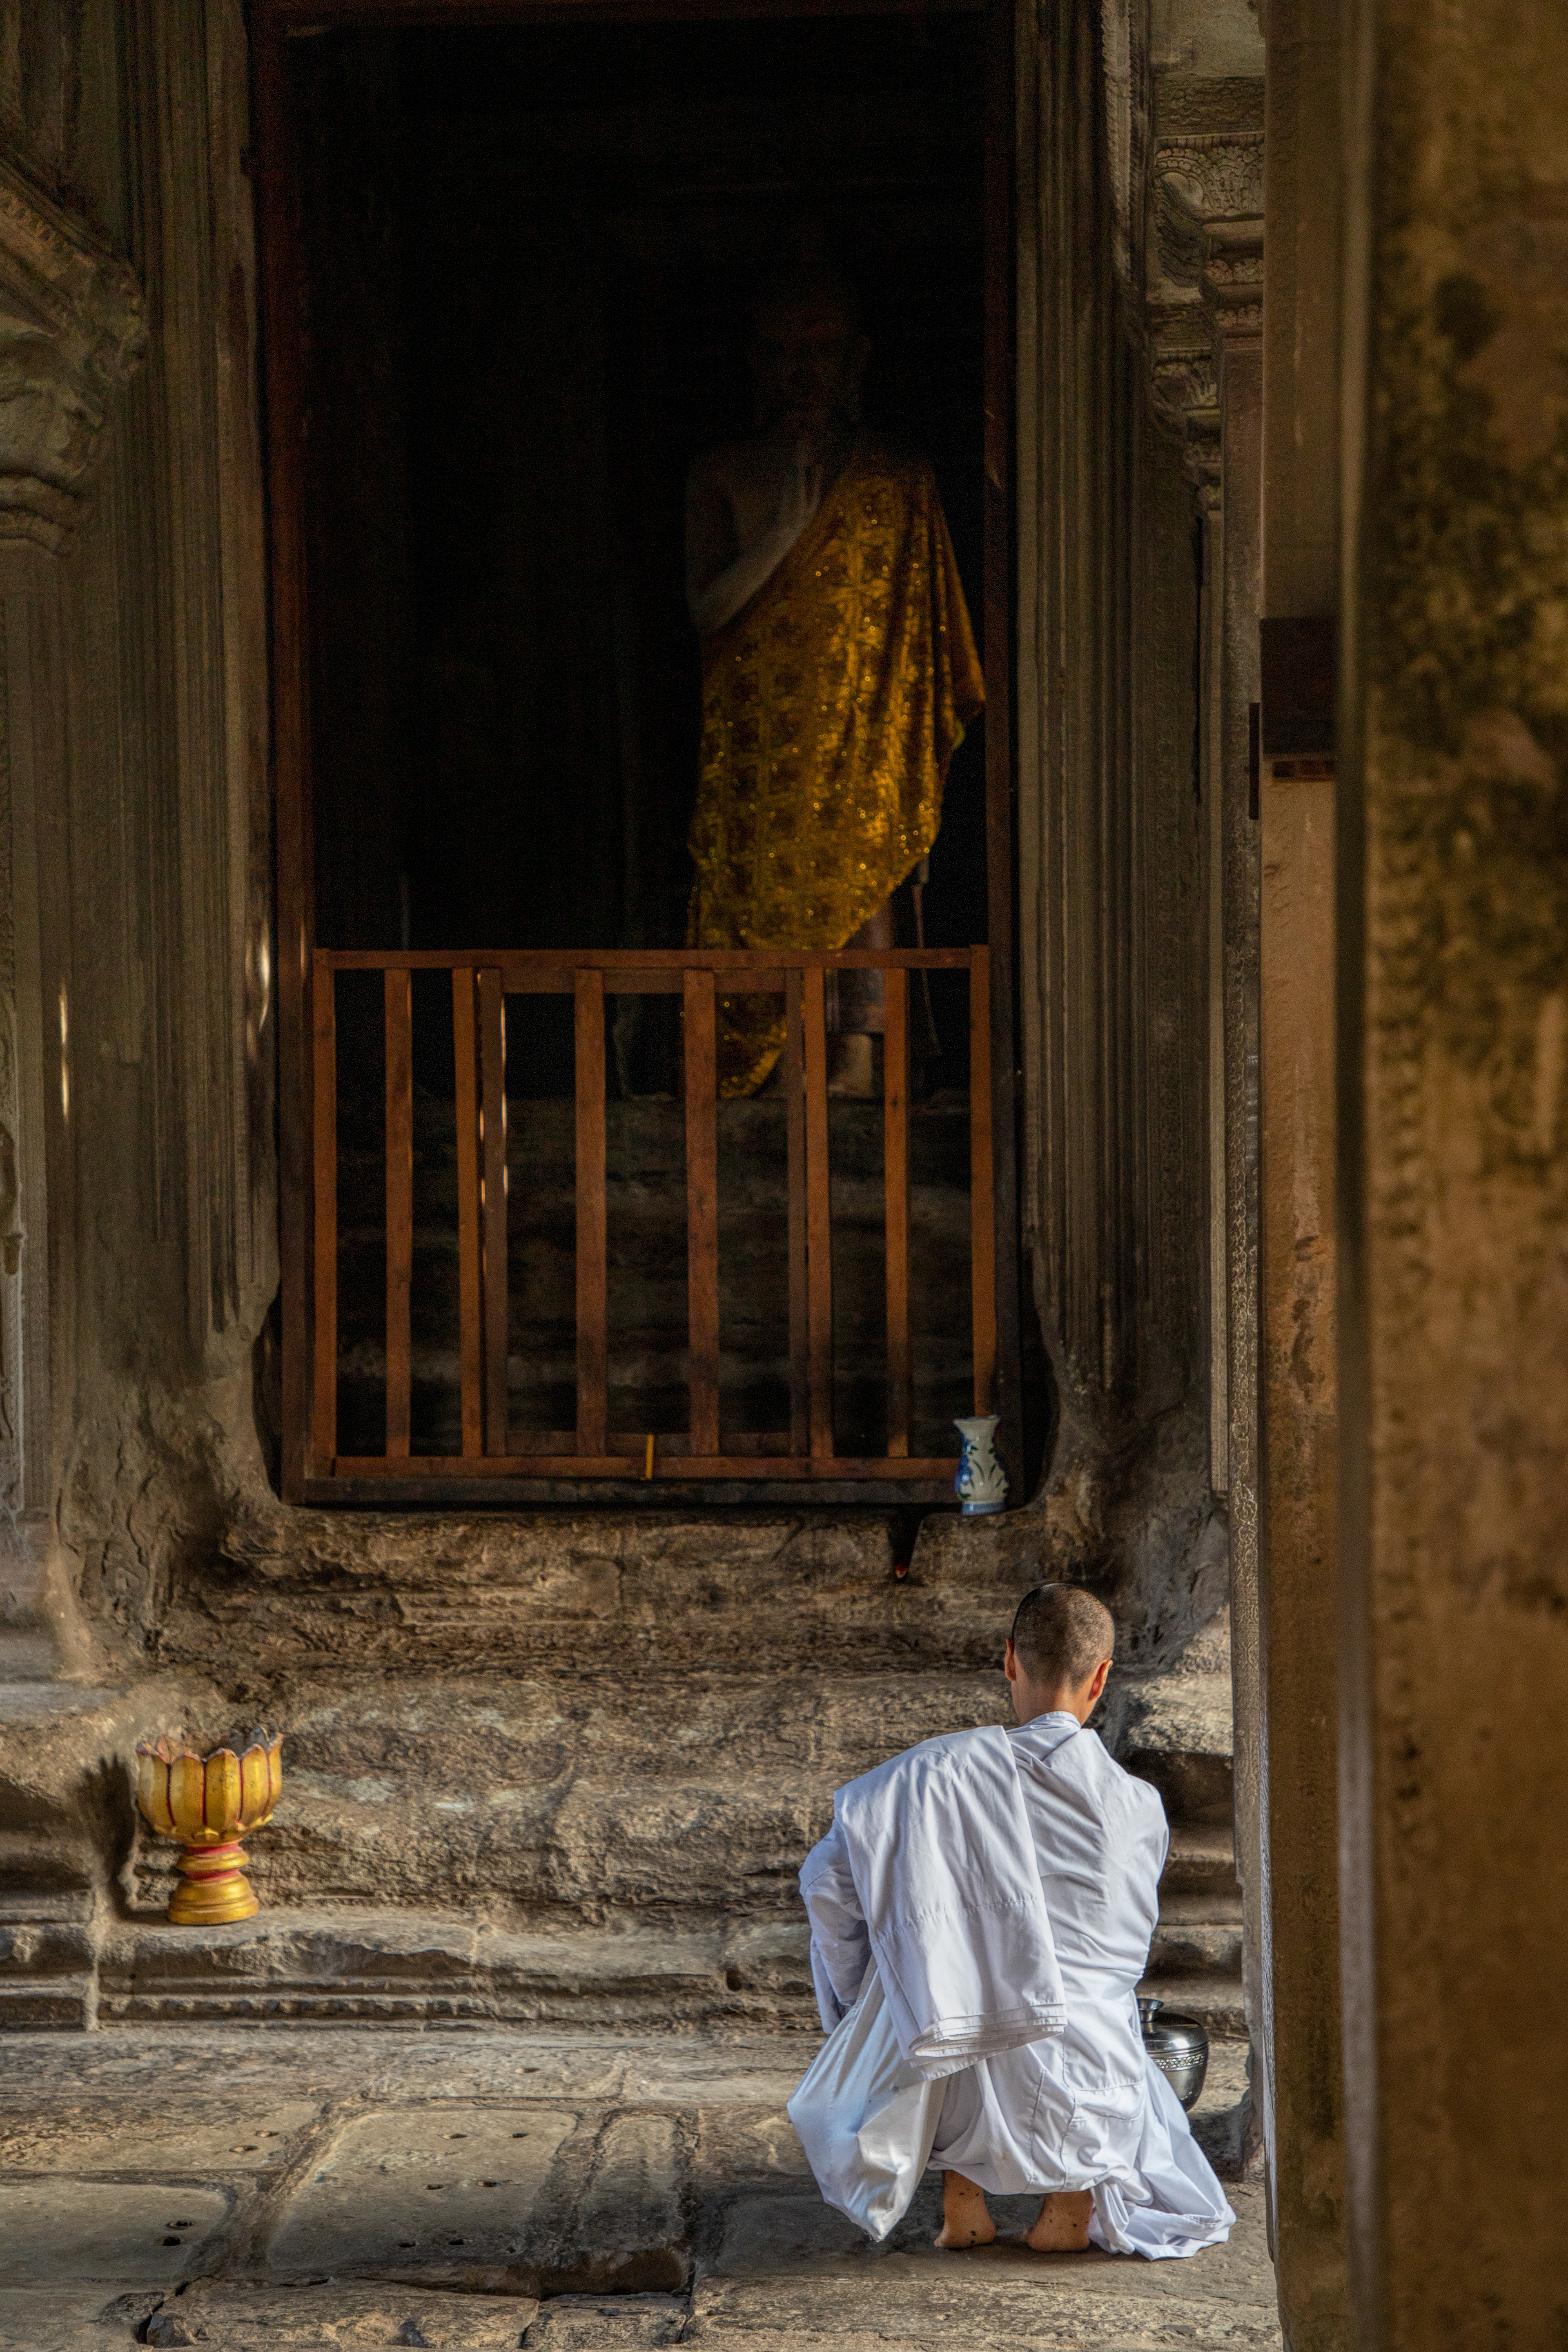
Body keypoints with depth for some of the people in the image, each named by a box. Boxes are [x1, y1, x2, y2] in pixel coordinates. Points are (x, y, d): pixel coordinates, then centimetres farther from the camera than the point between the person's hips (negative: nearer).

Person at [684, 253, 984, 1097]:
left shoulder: (895, 481, 8)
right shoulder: (723, 476, 7)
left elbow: (922, 617, 11)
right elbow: (706, 607, -3)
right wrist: (785, 530, -13)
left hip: (860, 712, 0)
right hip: (757, 724, 0)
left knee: (861, 865, -8)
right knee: (757, 880, -6)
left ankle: (855, 1049, -6)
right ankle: (755, 1061, -3)